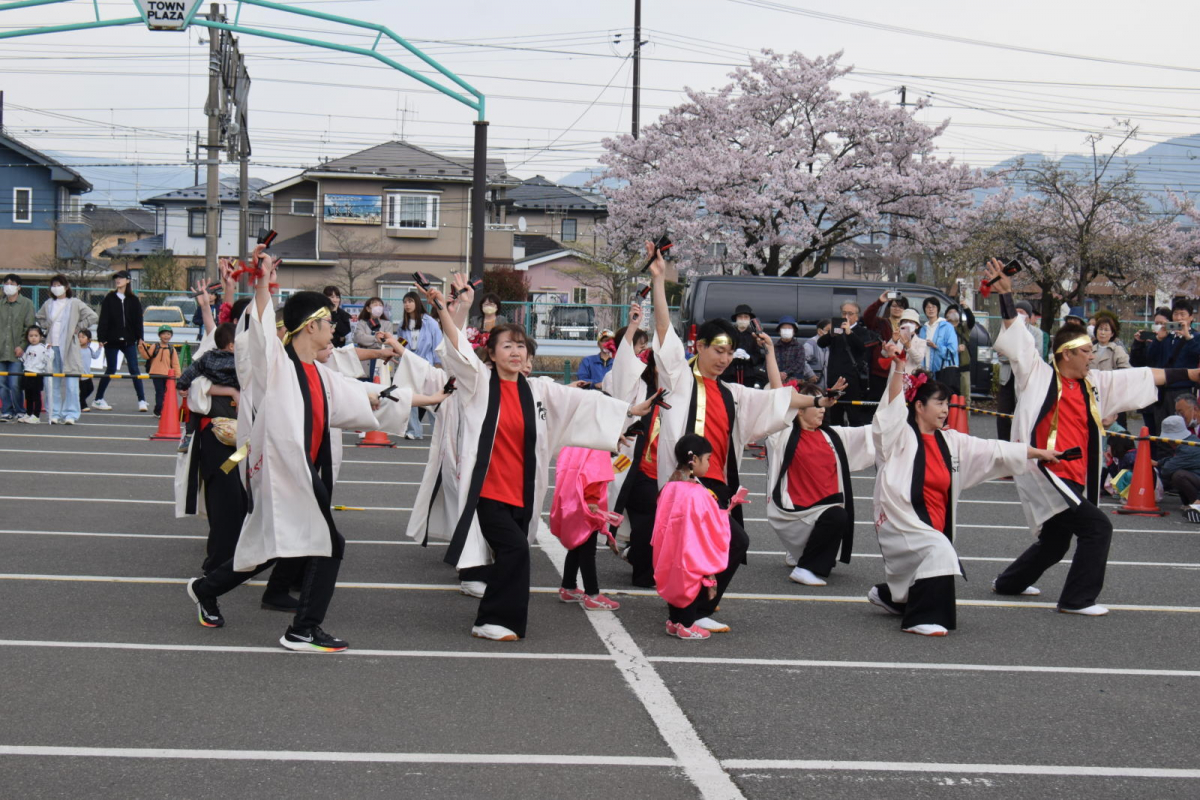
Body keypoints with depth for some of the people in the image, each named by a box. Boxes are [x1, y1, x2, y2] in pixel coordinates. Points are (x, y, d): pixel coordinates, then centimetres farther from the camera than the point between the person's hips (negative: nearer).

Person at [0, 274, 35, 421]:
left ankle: (20, 412, 5)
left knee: (14, 384, -9)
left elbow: (29, 327, -2)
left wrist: (22, 346, -9)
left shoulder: (26, 303, 2)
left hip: (17, 352, -4)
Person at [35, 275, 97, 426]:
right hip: (51, 346, 4)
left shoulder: (75, 303, -2)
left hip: (69, 347, -4)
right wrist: (46, 327, 11)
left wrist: (78, 328, -3)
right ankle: (55, 413, 10)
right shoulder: (48, 304, 11)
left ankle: (70, 414, -4)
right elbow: (39, 318, 28)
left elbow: (92, 317, -4)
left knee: (71, 383, -7)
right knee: (52, 382, 3)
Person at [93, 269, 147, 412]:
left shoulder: (133, 300, 7)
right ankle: (98, 399, 15)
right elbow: (103, 319, -1)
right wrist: (101, 337, -9)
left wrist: (139, 337, -2)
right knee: (111, 370, 3)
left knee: (134, 369, -4)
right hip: (112, 340, -1)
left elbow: (138, 320, 6)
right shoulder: (109, 299, 3)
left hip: (128, 341, 1)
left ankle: (142, 401, -4)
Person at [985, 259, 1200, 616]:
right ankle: (1077, 599, -5)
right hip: (1043, 474, -8)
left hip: (1074, 478, 8)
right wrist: (1005, 294, -16)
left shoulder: (1095, 384, 12)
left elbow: (1148, 377, 11)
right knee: (1097, 527, -15)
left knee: (1054, 543, 19)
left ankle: (1008, 583, 41)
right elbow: (1016, 335, -8)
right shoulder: (1039, 376, -4)